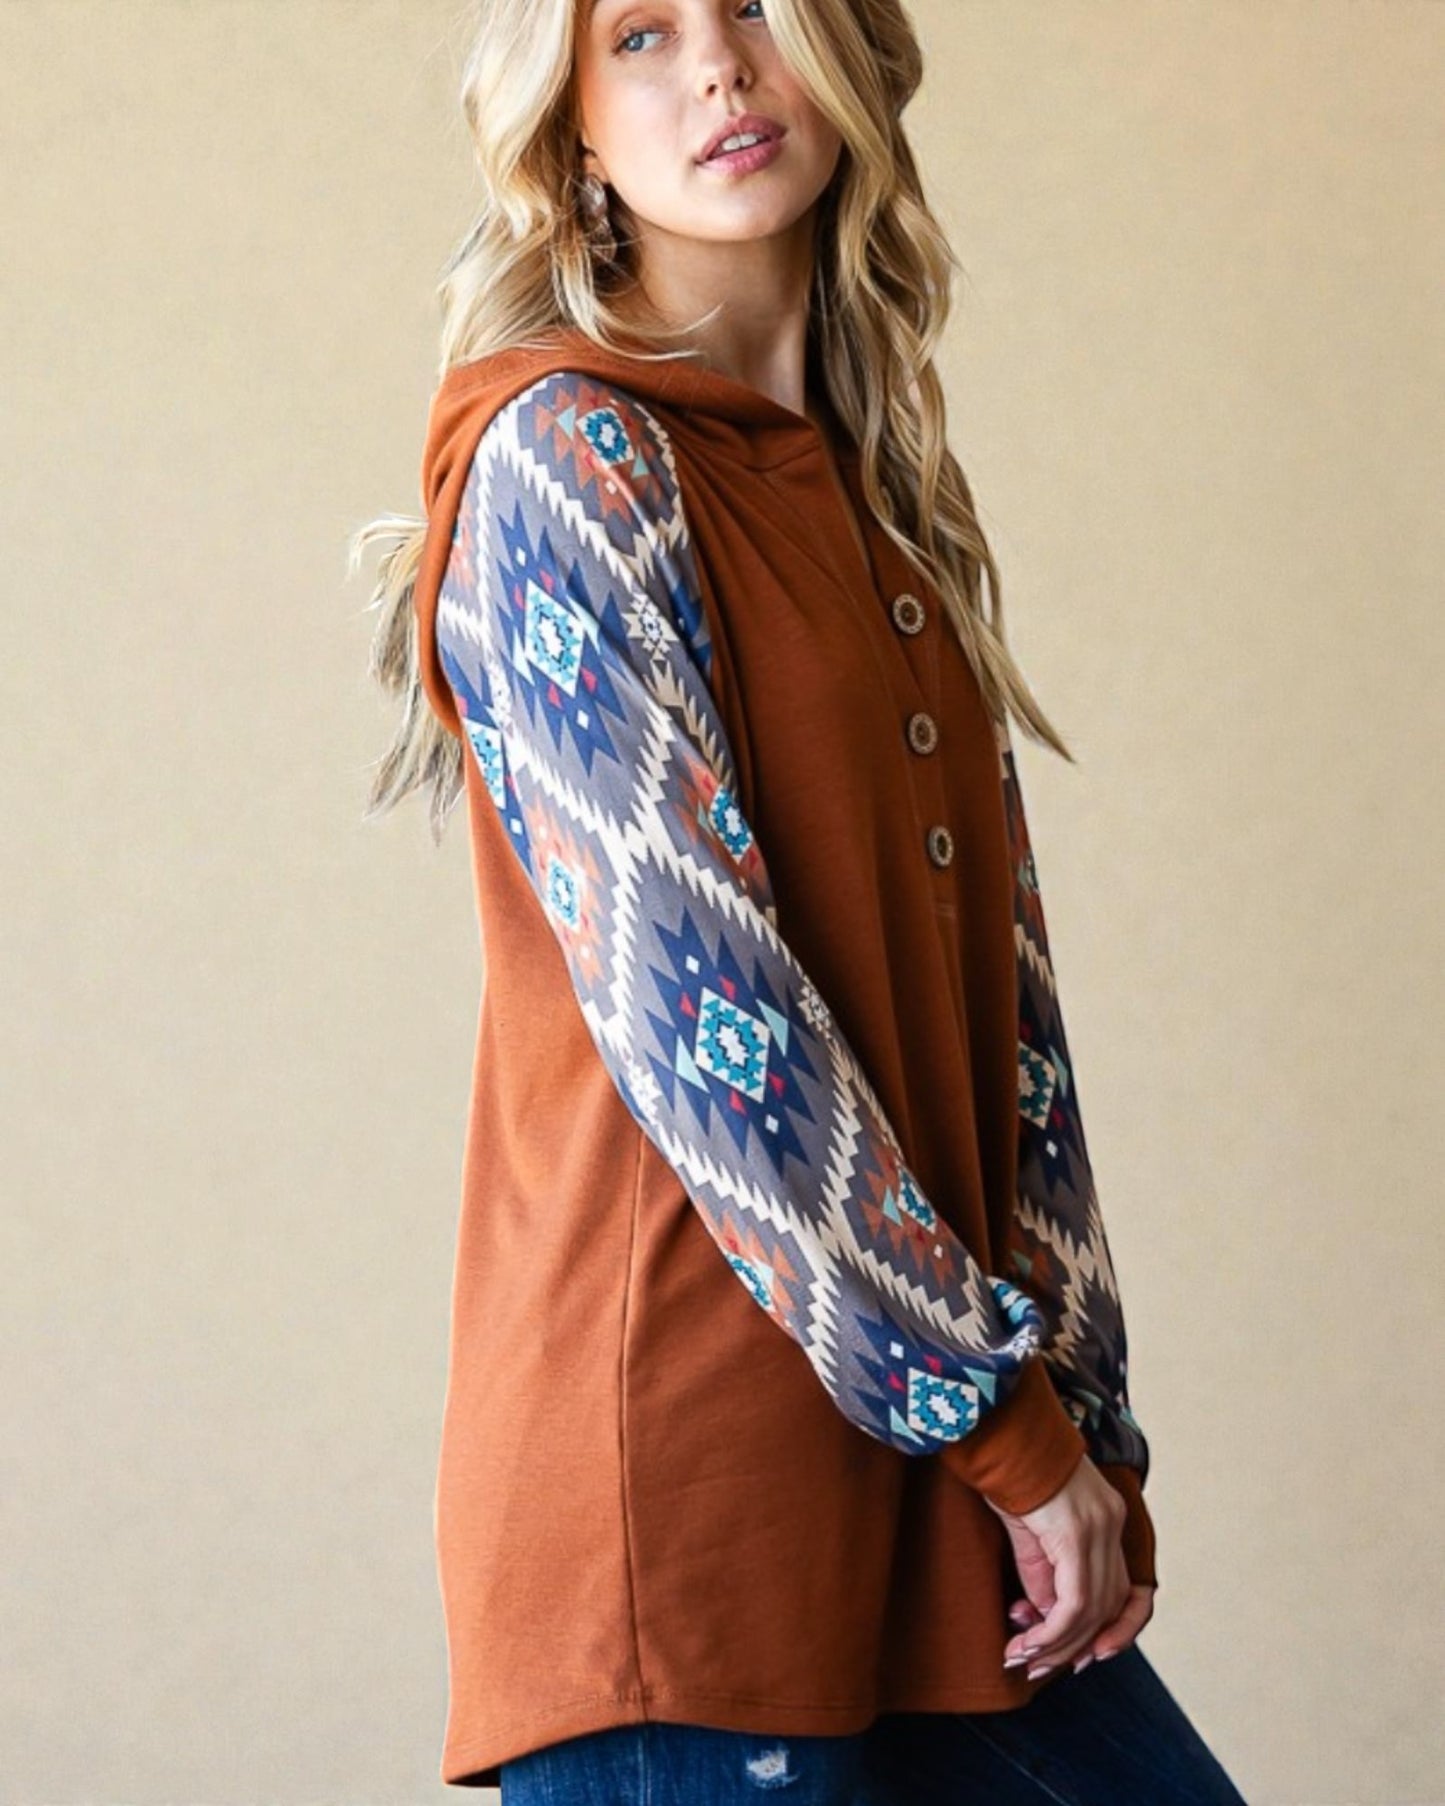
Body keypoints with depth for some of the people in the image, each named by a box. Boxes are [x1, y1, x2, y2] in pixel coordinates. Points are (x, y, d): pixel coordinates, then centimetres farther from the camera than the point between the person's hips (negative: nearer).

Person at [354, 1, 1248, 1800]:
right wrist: (1006, 1423, -13)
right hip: (688, 1445, -7)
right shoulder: (562, 458, -8)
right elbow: (693, 1004, -16)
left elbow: (997, 986, 12)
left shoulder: (881, 500, 15)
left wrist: (1084, 1422, 5)